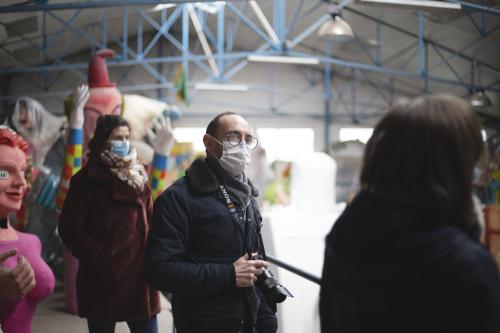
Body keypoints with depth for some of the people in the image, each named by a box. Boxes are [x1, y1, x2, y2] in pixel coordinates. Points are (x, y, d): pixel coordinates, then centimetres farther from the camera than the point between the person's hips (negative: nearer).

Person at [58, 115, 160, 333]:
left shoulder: (138, 177, 14)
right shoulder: (87, 180, -4)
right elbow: (69, 227, -10)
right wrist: (99, 257, -13)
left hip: (140, 279, 5)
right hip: (102, 280, -4)